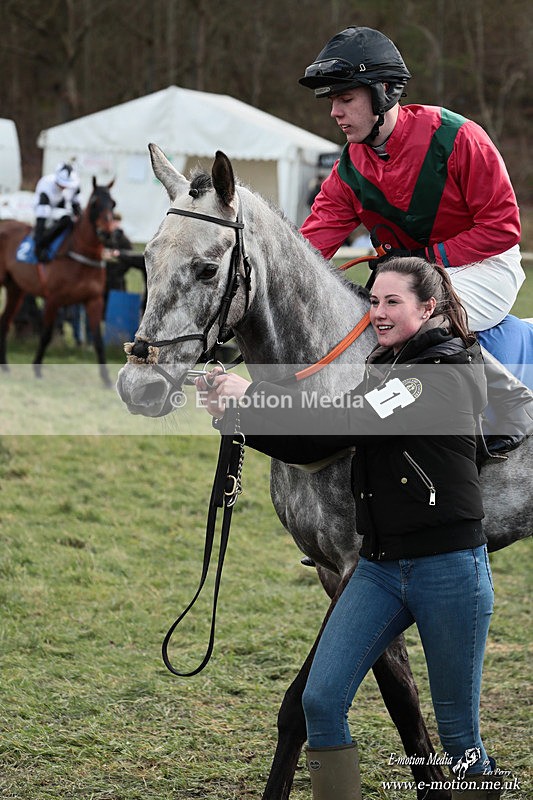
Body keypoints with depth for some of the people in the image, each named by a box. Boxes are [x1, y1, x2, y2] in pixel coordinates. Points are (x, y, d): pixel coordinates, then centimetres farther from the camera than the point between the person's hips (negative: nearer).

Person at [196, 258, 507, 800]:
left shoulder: (449, 373, -12)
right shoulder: (383, 372, 14)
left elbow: (349, 422, -21)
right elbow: (312, 447, 9)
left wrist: (252, 396, -21)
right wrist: (236, 414, -5)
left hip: (450, 567, -7)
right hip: (379, 567, 7)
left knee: (457, 730, 4)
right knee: (321, 700, -6)